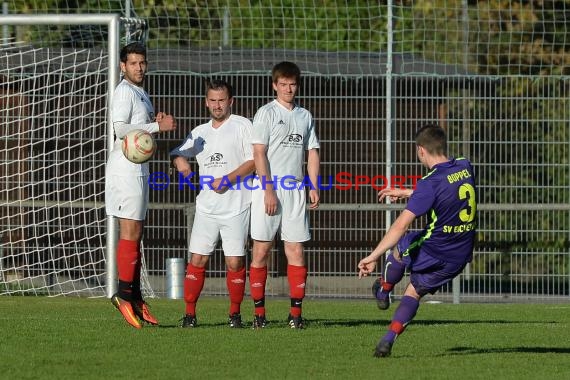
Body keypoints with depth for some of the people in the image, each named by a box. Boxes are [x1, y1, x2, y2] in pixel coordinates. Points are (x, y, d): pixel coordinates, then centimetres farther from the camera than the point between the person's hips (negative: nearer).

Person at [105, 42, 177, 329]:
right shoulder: (124, 92, -10)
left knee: (135, 235, 10)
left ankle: (135, 297, 12)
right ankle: (124, 293, -12)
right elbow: (121, 128, -20)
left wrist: (156, 122, 4)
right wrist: (157, 126, -19)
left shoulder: (140, 93, 20)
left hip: (138, 168, 10)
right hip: (126, 168, -10)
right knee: (130, 233, -12)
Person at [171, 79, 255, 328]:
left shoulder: (242, 126, 1)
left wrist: (228, 179, -16)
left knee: (235, 262, -3)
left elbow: (253, 161, -6)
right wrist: (179, 160, 2)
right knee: (197, 260, -2)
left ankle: (235, 313, 9)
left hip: (236, 207, -4)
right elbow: (179, 153, 27)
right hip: (206, 206, 4)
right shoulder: (200, 132, 16)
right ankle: (190, 314, 3)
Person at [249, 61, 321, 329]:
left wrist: (314, 187, 6)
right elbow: (259, 153, -6)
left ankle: (296, 312, 0)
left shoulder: (305, 116, 16)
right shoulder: (266, 113, 0)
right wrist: (269, 190, -14)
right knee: (261, 249, -4)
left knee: (296, 250, -1)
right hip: (269, 187, -4)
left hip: (296, 189, 4)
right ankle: (259, 312, 0)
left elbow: (312, 153, 18)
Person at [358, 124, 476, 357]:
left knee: (398, 248, 28)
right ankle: (388, 340, 12)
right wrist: (404, 193, 30)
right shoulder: (465, 168, -1)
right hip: (461, 257, 6)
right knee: (414, 293, 22)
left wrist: (373, 256, -24)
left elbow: (401, 225, -26)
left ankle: (384, 291, 49)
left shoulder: (430, 183, -22)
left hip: (433, 253, -6)